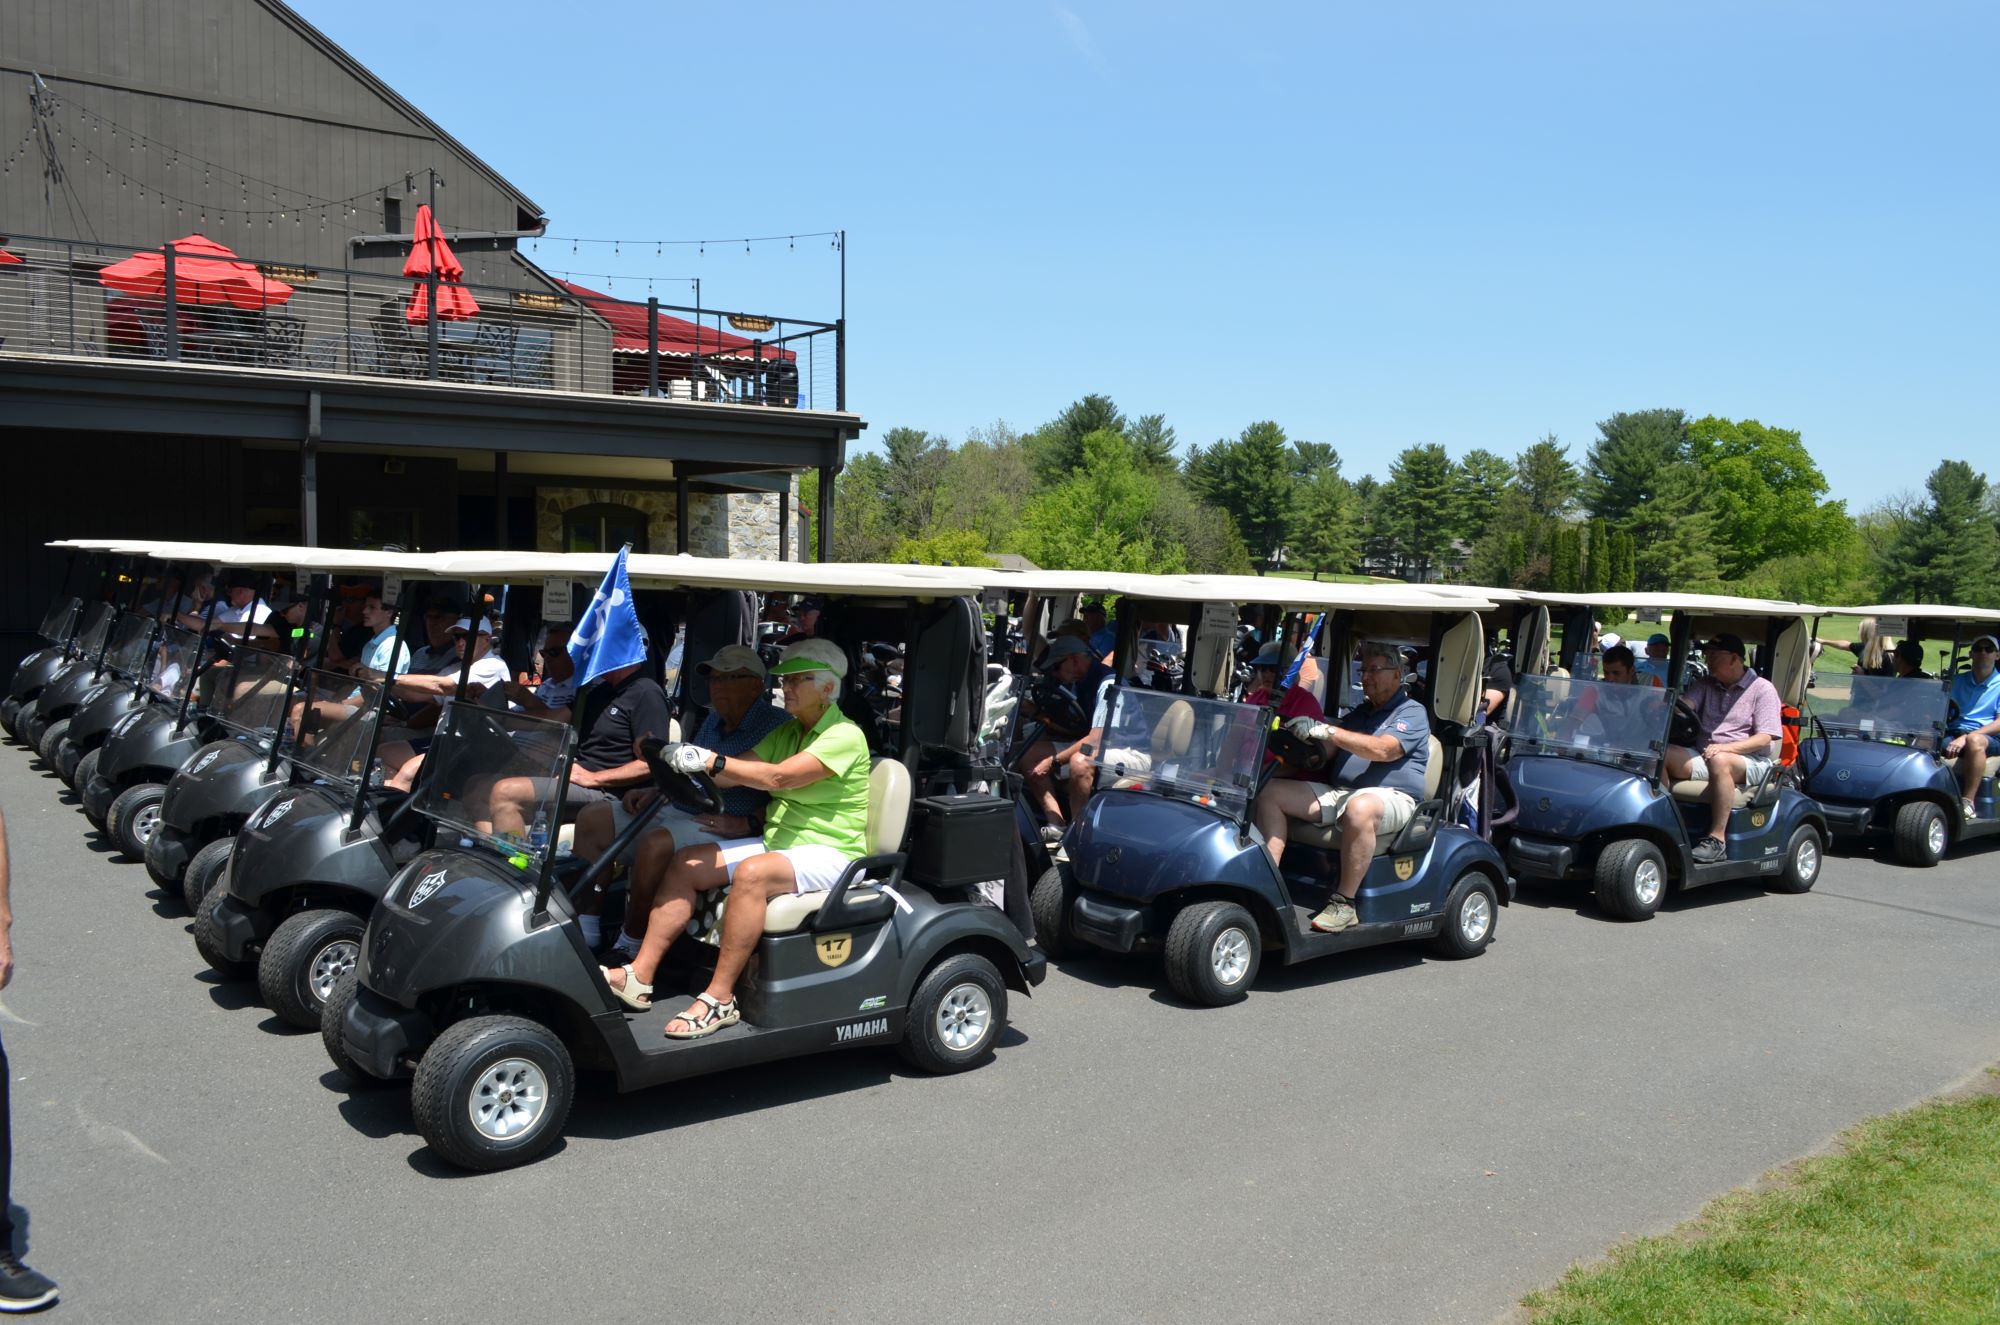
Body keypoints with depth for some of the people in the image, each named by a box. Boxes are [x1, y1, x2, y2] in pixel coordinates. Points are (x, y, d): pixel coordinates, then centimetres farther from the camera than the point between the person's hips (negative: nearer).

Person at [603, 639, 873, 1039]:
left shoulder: (844, 736, -13)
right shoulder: (788, 732, 15)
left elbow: (779, 777, -26)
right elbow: (736, 771, 4)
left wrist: (712, 761, -34)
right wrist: (680, 765, -11)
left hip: (829, 852, -9)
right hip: (778, 842, 9)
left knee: (752, 873, -35)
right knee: (685, 863, -5)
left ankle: (720, 999, -28)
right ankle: (639, 976, -7)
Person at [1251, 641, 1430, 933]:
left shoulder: (1412, 713, 2)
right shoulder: (1358, 713, 25)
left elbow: (1382, 750, -17)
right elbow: (1326, 751, 13)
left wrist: (1325, 730, -25)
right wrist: (1306, 735, -9)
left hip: (1391, 797, -7)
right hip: (1338, 793, 7)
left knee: (1359, 808, -42)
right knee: (1269, 790, -9)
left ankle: (1344, 903, -32)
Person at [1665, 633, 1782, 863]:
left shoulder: (1762, 689, 2)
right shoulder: (1705, 684, 18)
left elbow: (1764, 739, -7)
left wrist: (1725, 748, -21)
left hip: (1749, 761, -5)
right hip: (1704, 756, 5)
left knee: (1719, 761, -39)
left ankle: (1717, 839, -35)